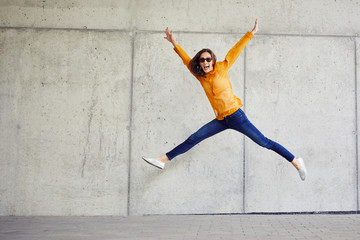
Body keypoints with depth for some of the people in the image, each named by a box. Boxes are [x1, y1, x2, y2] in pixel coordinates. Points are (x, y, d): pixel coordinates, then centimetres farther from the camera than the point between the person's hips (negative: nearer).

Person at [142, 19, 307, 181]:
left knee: (263, 142, -5)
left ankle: (296, 162, 3)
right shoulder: (200, 76, 7)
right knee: (193, 139, 2)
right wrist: (175, 44, 14)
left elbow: (235, 51, 1)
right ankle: (163, 159, 5)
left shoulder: (221, 68, -3)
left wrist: (251, 34, 4)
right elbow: (187, 60, 16)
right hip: (221, 120, 5)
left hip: (235, 116, -5)